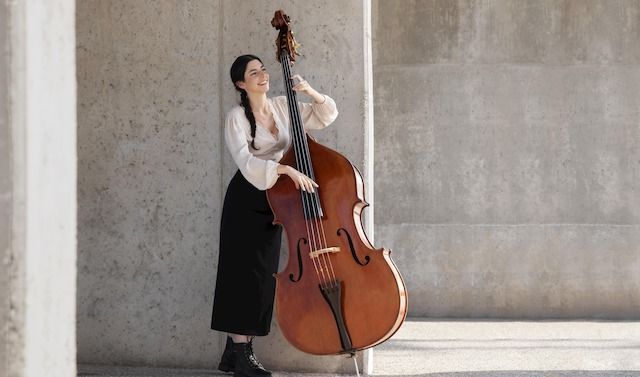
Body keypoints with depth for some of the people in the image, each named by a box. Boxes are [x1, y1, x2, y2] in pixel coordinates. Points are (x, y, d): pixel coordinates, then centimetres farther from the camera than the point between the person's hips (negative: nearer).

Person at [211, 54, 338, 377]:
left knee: (262, 276, 6)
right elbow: (246, 162, -25)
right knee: (246, 273, -9)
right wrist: (287, 170, -35)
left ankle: (234, 351, 12)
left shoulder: (282, 107, 6)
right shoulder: (237, 118, -12)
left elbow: (327, 115, 11)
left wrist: (308, 91, -7)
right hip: (246, 202, -6)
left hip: (274, 202, 6)